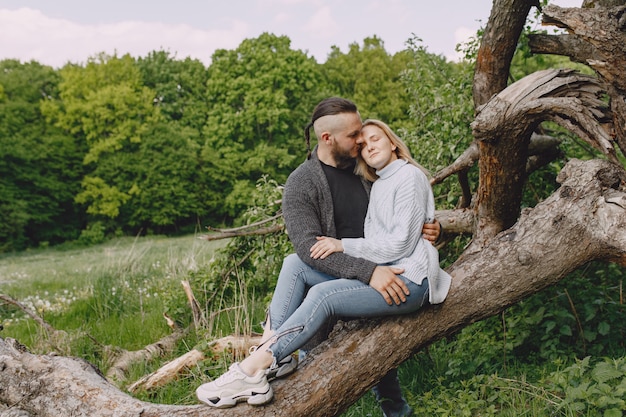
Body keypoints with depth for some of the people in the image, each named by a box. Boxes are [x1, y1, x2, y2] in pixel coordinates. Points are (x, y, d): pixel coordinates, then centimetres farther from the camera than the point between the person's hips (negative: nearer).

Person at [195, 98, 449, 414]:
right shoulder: (301, 183, -1)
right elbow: (308, 246, -16)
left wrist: (428, 227, 0)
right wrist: (368, 271, -26)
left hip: (409, 279, -2)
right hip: (356, 278, 2)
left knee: (322, 293, -24)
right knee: (295, 264, -18)